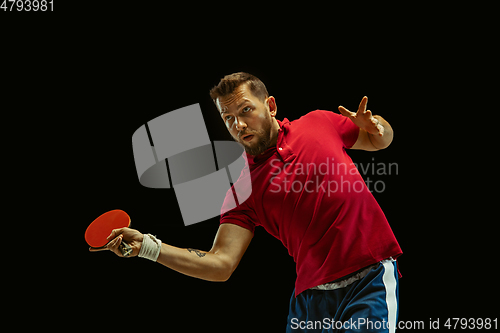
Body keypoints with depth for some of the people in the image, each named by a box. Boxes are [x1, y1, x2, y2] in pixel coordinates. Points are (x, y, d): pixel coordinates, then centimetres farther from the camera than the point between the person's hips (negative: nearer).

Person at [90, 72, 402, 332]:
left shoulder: (318, 122, 6)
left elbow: (380, 140, 22)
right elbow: (220, 264, -5)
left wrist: (374, 125, -3)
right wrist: (148, 246, -13)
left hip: (371, 277, -1)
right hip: (311, 294, 1)